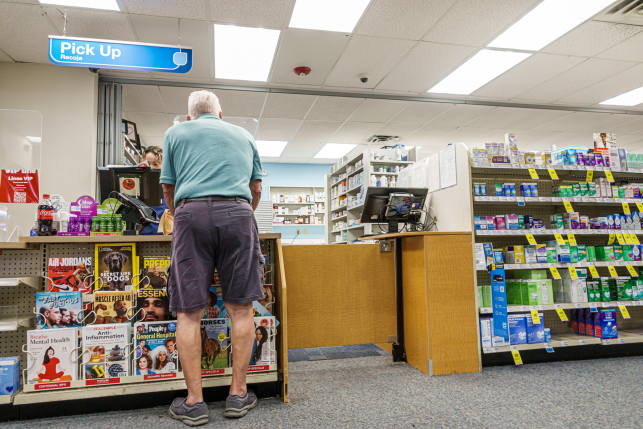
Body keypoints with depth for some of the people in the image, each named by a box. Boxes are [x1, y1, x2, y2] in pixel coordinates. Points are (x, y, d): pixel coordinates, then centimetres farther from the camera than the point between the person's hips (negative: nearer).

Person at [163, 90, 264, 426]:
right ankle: (238, 394, 13)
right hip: (237, 213, 1)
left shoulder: (175, 133, 20)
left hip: (191, 212, -1)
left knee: (188, 312, 3)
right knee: (241, 308, 5)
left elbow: (168, 188, 20)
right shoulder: (243, 135, 25)